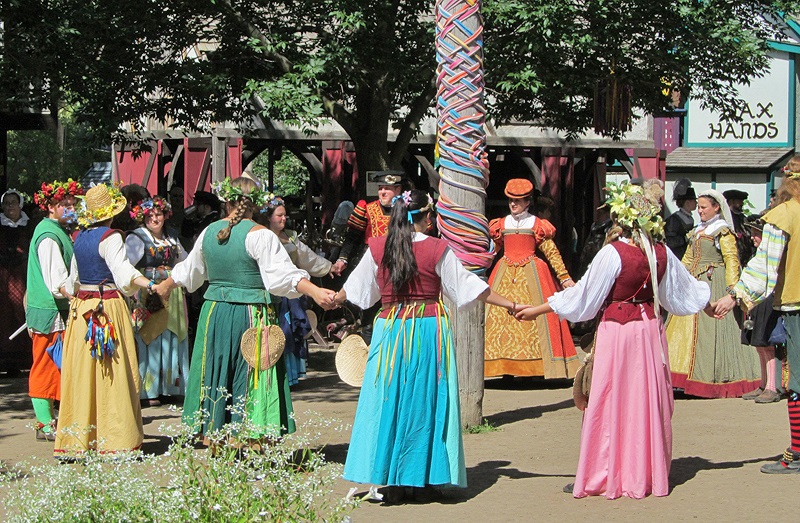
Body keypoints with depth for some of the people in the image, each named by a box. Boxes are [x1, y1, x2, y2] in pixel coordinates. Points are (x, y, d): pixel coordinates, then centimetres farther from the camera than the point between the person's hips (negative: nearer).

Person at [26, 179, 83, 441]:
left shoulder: (58, 232, 15)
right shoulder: (49, 237, -16)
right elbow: (57, 281, -23)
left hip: (58, 310, 9)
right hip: (49, 311, -9)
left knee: (49, 368, 11)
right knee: (46, 367, -5)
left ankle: (48, 420, 15)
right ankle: (45, 425, -1)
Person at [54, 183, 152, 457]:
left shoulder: (79, 237, 10)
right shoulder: (110, 237, -10)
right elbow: (123, 270, -22)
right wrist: (150, 285, -29)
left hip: (81, 308, 7)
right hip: (109, 308, -7)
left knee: (81, 373, 7)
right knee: (113, 375, -3)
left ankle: (75, 442, 9)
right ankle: (115, 440, -3)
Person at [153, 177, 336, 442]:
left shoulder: (209, 232, 6)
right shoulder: (258, 235, -11)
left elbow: (189, 270, 22)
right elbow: (283, 273, -21)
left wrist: (165, 286, 40)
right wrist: (315, 292, -28)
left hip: (214, 312, 5)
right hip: (249, 315, -5)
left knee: (215, 380, 13)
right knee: (251, 382, -1)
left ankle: (212, 447, 18)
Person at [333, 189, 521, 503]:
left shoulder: (377, 248, 0)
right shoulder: (437, 249, -7)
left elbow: (356, 288, 13)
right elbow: (468, 286, -1)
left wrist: (333, 299, 34)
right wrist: (509, 304, 8)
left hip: (390, 331, 2)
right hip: (429, 332, -1)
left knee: (389, 402, 6)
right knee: (426, 404, 7)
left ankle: (392, 483, 5)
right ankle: (423, 481, 10)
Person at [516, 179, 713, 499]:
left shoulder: (613, 253, -15)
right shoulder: (661, 254, 2)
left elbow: (582, 295, -12)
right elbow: (684, 290, 16)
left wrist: (537, 311, -5)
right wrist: (711, 308, 36)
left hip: (617, 329, -5)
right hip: (650, 328, 5)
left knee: (609, 404, 1)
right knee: (648, 401, 11)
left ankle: (603, 476, 4)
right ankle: (649, 472, 17)